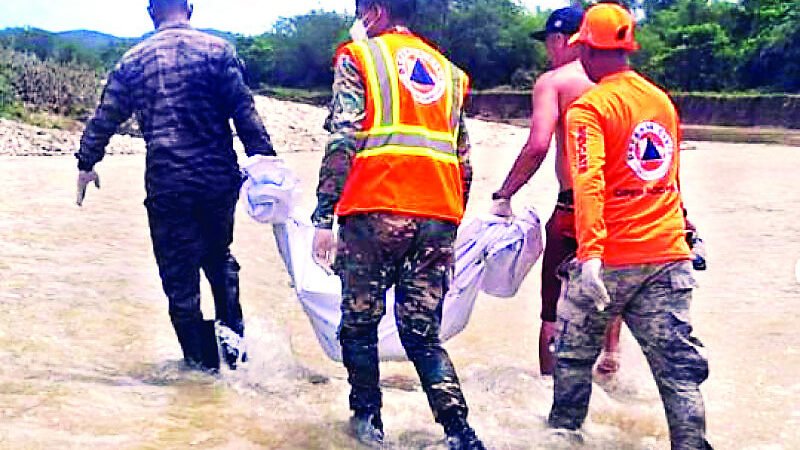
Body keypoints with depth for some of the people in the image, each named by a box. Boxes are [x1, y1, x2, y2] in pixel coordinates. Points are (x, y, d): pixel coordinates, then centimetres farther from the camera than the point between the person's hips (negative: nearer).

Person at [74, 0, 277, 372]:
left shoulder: (133, 61, 4)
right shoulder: (216, 50, 0)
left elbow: (105, 118, 9)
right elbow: (244, 112, -8)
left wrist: (86, 164, 22)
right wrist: (265, 160, -6)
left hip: (167, 185, -1)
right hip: (220, 180, 1)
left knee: (180, 275, 10)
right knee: (219, 258, 24)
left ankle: (202, 363, 16)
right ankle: (233, 337, 15)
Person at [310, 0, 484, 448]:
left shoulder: (359, 55, 6)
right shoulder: (448, 70, 21)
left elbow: (342, 144, -6)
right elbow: (464, 162, 17)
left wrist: (323, 218, -7)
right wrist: (453, 225, 23)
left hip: (376, 212, -4)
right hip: (439, 216, 4)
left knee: (360, 323, 13)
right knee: (423, 331, 10)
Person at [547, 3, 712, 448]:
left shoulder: (590, 107, -7)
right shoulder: (663, 101, 12)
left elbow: (589, 183, -21)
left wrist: (590, 255, -27)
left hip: (611, 260, -5)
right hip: (669, 257, 5)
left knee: (574, 356, 14)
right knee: (679, 366, 4)